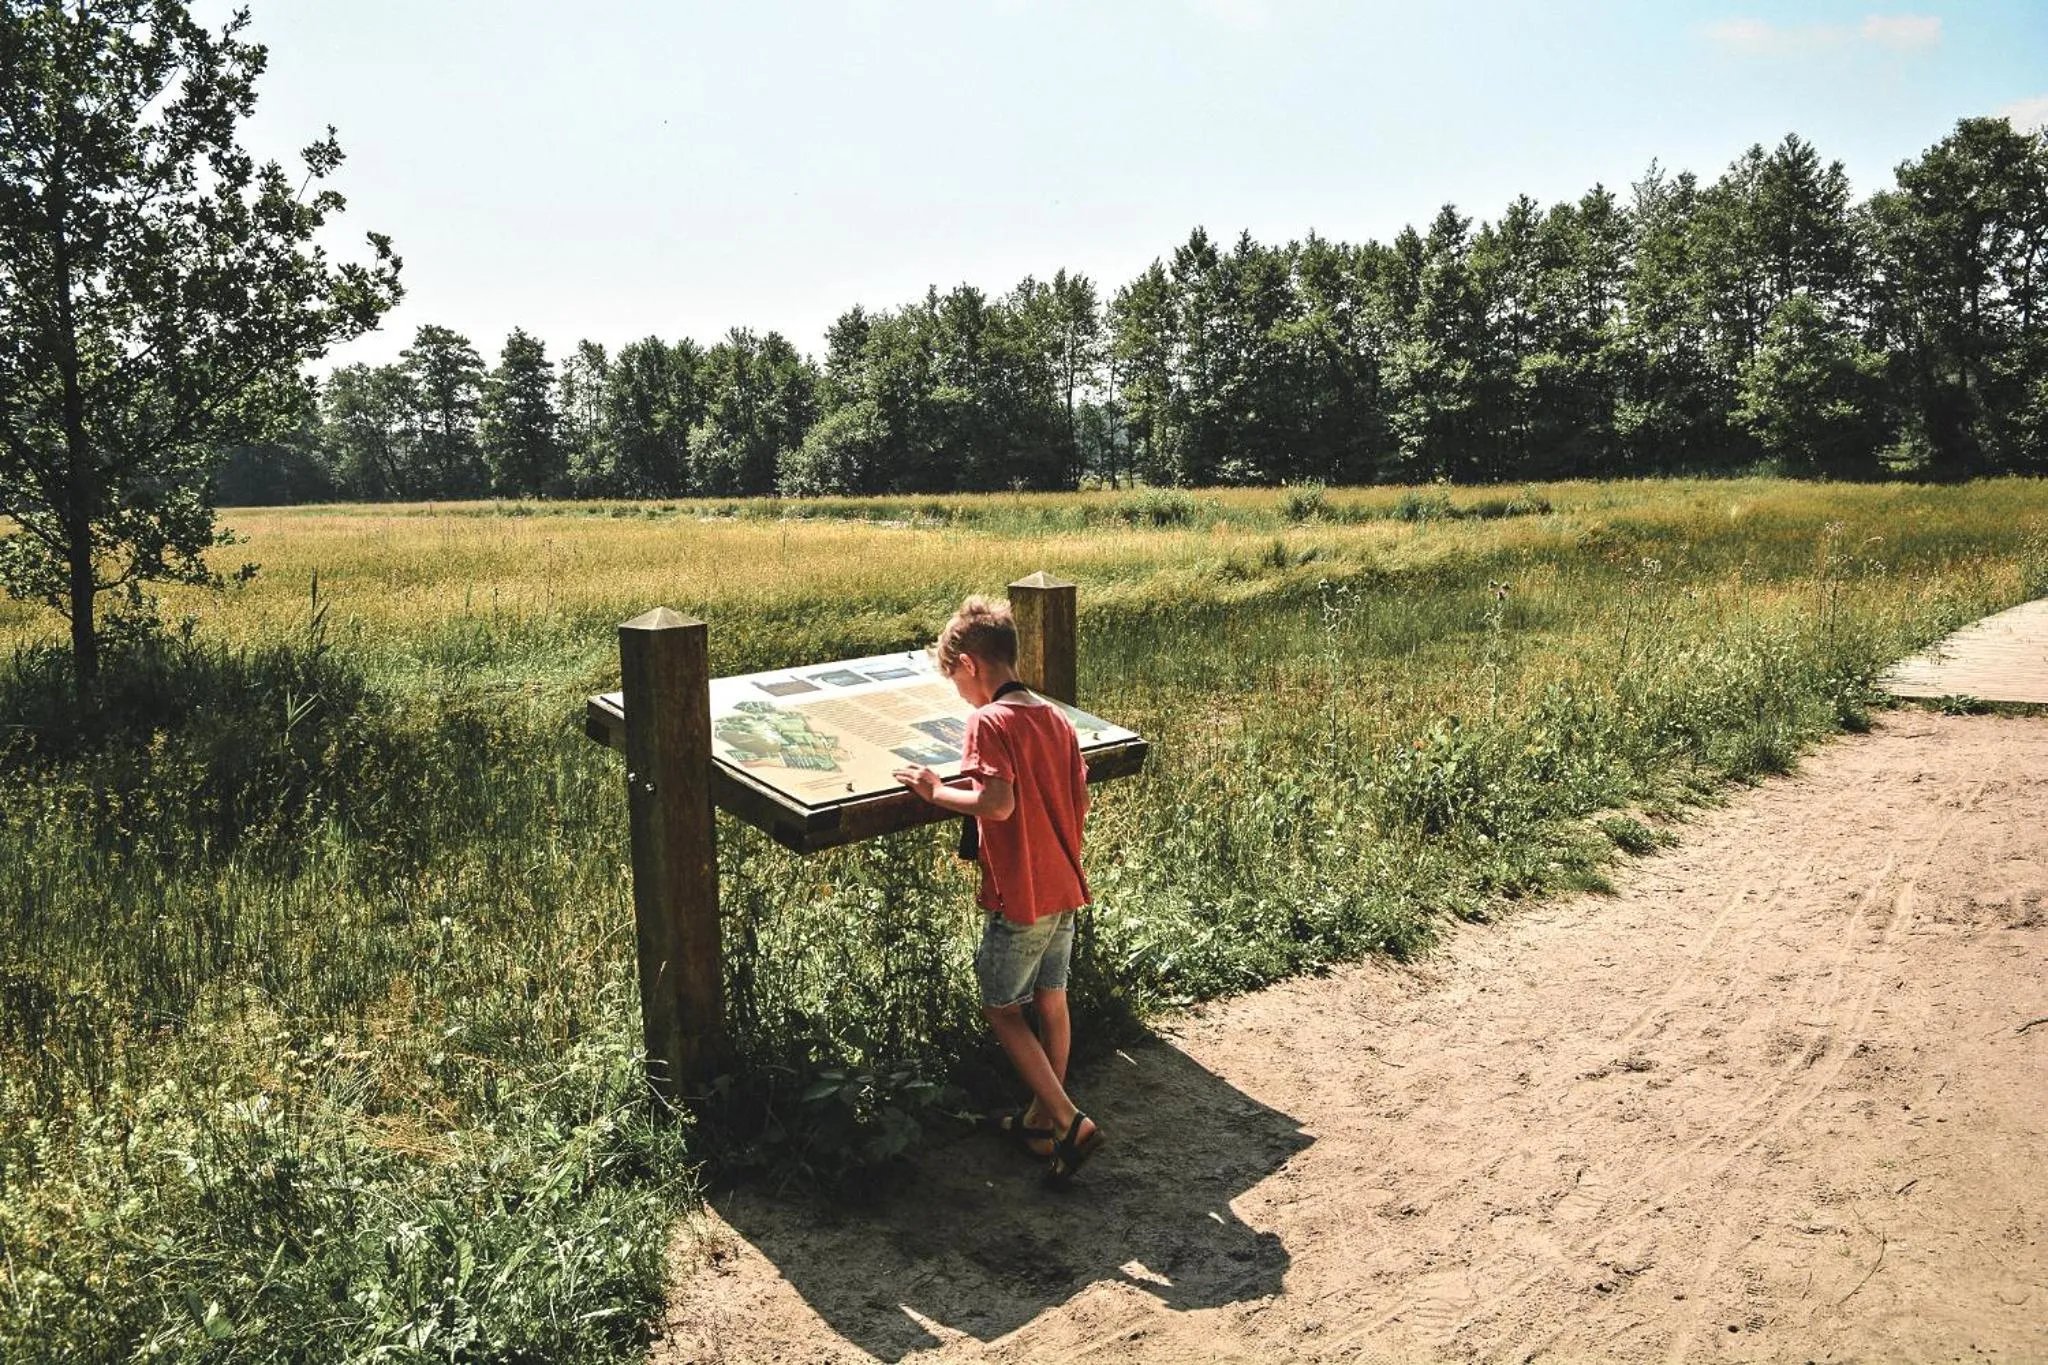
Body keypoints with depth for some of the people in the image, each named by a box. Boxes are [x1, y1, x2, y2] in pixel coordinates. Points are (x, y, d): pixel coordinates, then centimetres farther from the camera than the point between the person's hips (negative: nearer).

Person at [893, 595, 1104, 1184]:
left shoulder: (989, 721, -17)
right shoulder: (1057, 718, 6)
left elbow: (998, 804, -28)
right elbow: (1081, 803, 7)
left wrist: (937, 792, -15)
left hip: (1019, 898, -8)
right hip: (1065, 888, 8)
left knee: (1001, 1008, 8)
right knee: (1051, 1001, 18)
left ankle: (1070, 1122, 4)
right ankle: (1043, 1118, 32)